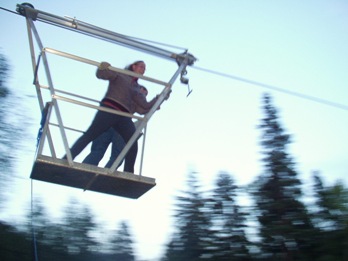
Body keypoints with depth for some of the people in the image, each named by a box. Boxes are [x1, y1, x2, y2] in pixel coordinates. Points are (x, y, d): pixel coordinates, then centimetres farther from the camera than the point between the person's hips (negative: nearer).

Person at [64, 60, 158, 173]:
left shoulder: (137, 88, 28)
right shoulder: (120, 74, 17)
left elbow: (145, 108, 23)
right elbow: (101, 74, 5)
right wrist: (103, 67, -17)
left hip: (124, 117, 5)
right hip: (109, 109, -5)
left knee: (133, 145, -10)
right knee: (90, 135, -14)